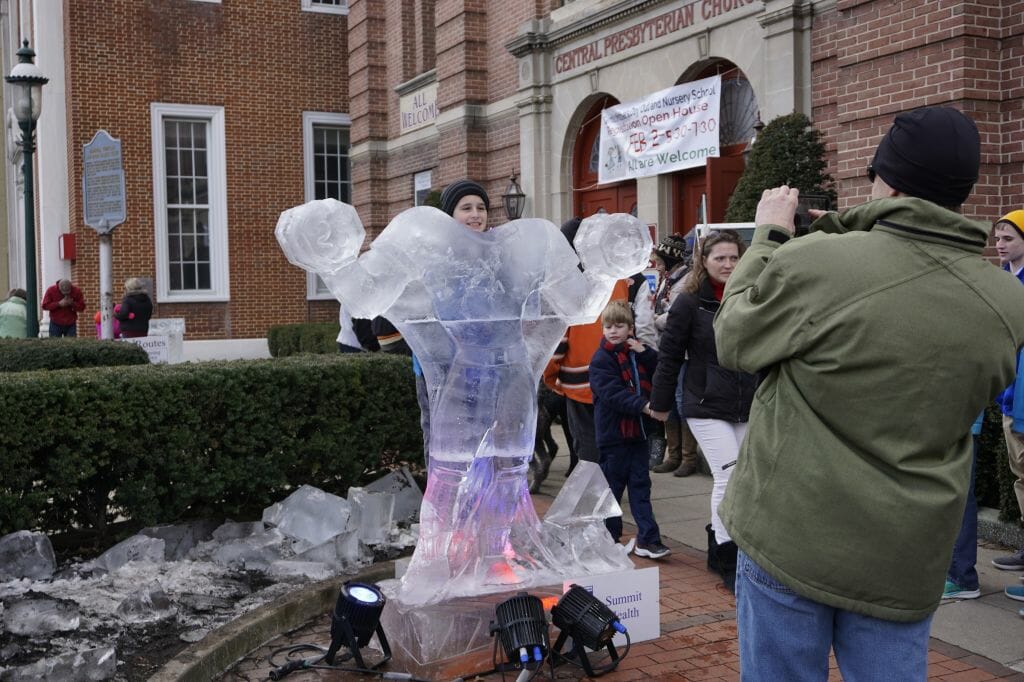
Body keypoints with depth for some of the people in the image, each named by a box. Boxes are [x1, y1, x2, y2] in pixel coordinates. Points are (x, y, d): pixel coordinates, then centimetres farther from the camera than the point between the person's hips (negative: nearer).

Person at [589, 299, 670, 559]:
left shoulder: (638, 354, 11)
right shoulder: (601, 359, -9)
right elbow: (612, 393, -21)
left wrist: (644, 352, -10)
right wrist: (643, 405, -30)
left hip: (638, 431, 5)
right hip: (613, 433, -5)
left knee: (641, 486, 6)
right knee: (612, 486, 5)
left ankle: (648, 540, 7)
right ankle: (609, 538, 18)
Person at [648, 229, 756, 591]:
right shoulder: (689, 302, -6)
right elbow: (669, 355, -2)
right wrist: (660, 402, 0)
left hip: (747, 407, 4)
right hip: (706, 406, -4)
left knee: (728, 481, 10)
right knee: (730, 476, -12)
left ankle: (718, 547, 27)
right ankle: (729, 559, -1)